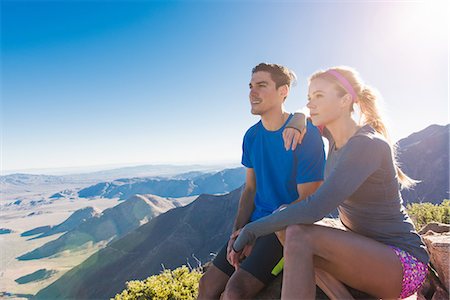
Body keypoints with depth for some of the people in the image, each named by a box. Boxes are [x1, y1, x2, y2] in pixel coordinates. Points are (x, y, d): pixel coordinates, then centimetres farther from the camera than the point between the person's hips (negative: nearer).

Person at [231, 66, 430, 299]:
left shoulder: (368, 145, -23)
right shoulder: (337, 137, 2)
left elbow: (314, 209, -33)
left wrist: (251, 231, -25)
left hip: (402, 261, -8)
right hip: (364, 250, 8)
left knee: (298, 235, -34)